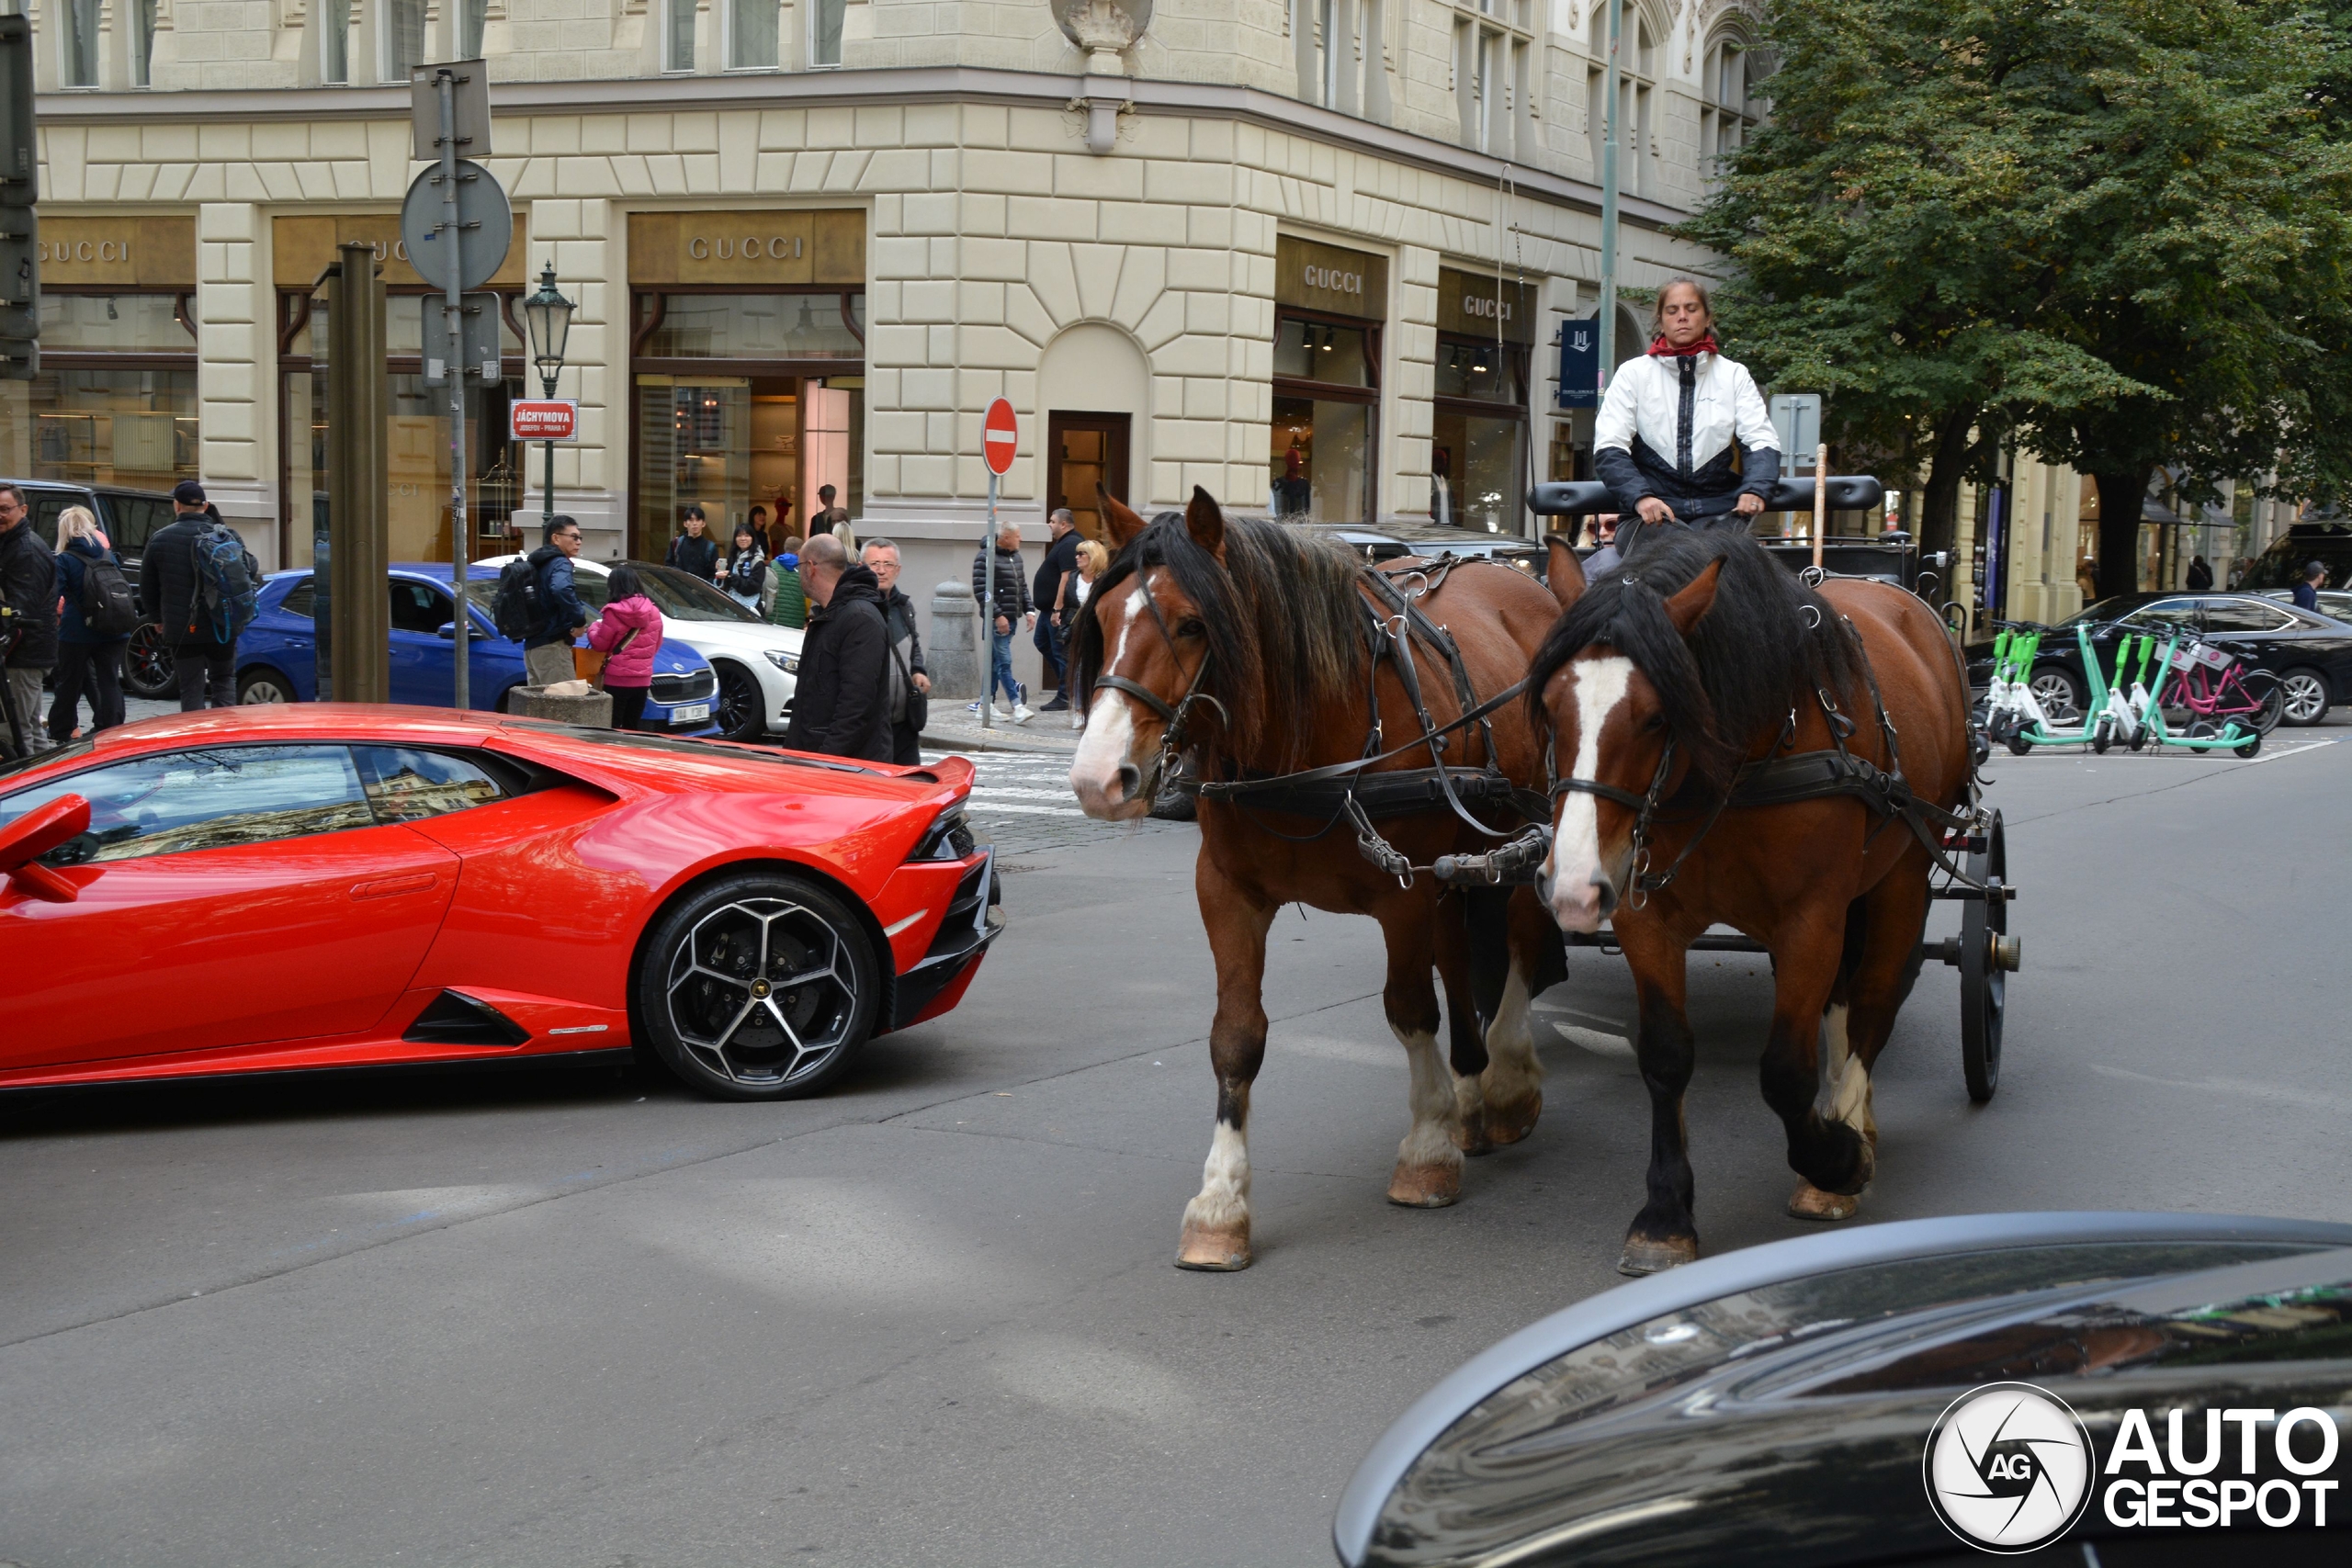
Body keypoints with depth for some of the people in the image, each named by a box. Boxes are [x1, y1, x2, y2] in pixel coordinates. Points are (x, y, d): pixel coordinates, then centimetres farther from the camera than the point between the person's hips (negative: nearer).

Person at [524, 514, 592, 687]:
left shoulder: (537, 564, 18)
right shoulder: (560, 564, -11)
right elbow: (562, 590, -32)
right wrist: (580, 619, -22)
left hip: (532, 645, 10)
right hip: (552, 646, -10)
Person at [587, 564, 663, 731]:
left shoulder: (613, 612, -13)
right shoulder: (653, 612, 4)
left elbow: (600, 643, -5)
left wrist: (594, 628, 13)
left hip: (616, 679, -5)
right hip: (642, 679, 5)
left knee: (612, 728, 0)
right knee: (633, 728, 12)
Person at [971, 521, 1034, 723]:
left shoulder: (1015, 557, 15)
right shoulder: (985, 557, -11)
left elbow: (1022, 586, 22)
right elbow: (980, 591, -16)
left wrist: (1029, 610, 9)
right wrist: (998, 615, -21)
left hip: (1011, 618, 9)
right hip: (997, 620, -8)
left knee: (996, 661, 13)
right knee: (1004, 662, -10)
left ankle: (985, 703, 20)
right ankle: (1017, 707, -14)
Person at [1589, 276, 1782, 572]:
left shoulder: (1734, 375, 15)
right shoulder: (1632, 374, 10)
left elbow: (1761, 442, 6)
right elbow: (1608, 448, 0)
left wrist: (1754, 490, -17)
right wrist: (1640, 497, -19)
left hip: (1718, 510, 2)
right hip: (1651, 511, -1)